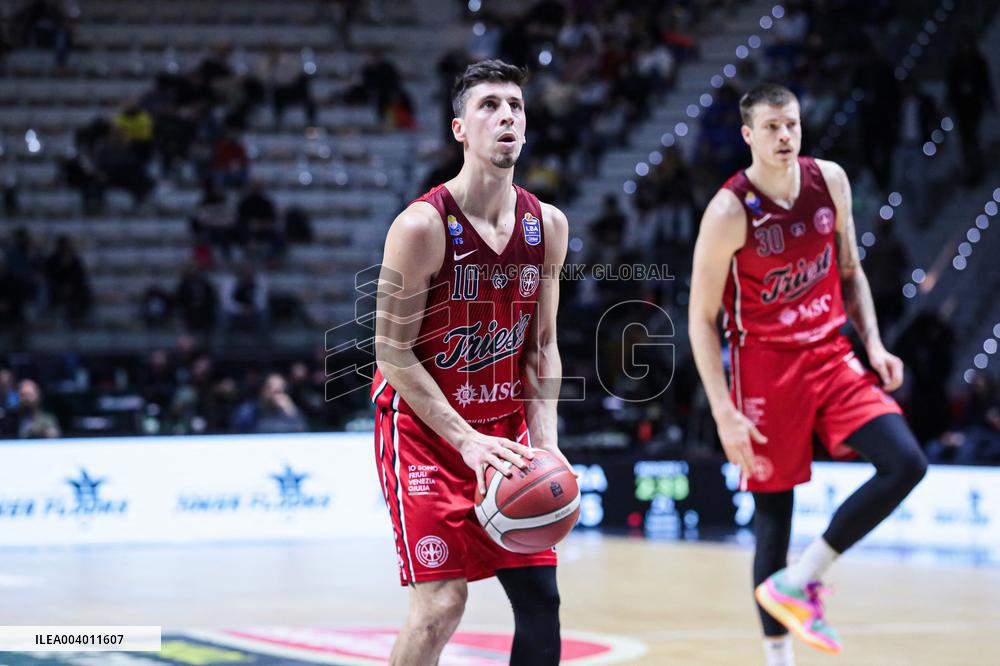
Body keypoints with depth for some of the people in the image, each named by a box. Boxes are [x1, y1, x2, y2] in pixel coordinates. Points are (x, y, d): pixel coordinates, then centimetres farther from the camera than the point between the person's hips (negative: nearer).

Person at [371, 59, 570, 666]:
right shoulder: (423, 227, -18)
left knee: (541, 598, 3)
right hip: (425, 426, -6)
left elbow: (541, 344, 8)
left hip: (504, 426, 6)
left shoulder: (548, 226, 0)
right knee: (442, 603, -14)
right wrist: (467, 441, -21)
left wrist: (546, 441, -5)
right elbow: (393, 354, -15)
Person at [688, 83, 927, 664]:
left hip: (831, 355, 5)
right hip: (766, 366, -5)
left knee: (907, 464, -12)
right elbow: (702, 318, -12)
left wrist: (873, 343, 0)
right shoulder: (730, 212, -15)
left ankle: (798, 581, -4)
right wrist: (725, 413, -17)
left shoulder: (831, 181, 0)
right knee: (774, 509, 1)